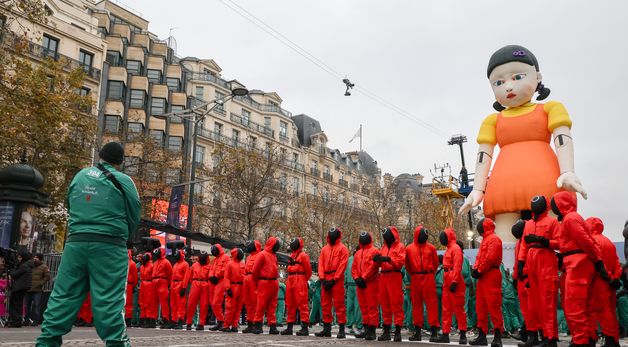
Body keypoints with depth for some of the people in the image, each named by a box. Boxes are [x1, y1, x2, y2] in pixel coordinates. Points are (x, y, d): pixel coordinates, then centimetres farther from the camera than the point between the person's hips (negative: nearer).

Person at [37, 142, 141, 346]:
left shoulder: (80, 176, 12)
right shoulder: (123, 181, -1)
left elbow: (70, 207, 19)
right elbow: (134, 217, 2)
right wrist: (122, 238, 18)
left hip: (76, 242, 4)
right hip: (109, 246, -4)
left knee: (63, 296, 7)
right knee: (109, 300, -4)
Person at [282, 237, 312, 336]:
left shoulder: (303, 255, -5)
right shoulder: (291, 256, 19)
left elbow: (308, 270, -4)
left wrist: (304, 280, 4)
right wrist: (290, 278, 16)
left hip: (299, 281, -9)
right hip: (290, 281, 9)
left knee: (302, 304, -10)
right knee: (290, 304, 10)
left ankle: (305, 328, -9)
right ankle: (289, 327, 16)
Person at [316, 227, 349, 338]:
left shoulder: (342, 248, 1)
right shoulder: (324, 249, 17)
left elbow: (342, 265, -8)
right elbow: (321, 264, 11)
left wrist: (334, 280, -14)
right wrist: (322, 278, -3)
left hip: (337, 280, -6)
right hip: (325, 280, 6)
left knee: (339, 304, -7)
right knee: (325, 304, 8)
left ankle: (341, 329, -4)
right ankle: (326, 328, 15)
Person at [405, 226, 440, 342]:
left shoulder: (431, 247, 4)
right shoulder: (409, 248, 7)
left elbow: (435, 263, 11)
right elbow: (407, 265, 15)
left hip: (428, 278, -2)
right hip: (415, 279, 2)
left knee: (431, 303, -5)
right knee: (416, 304, 6)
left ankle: (434, 331, -3)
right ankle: (417, 331, 13)